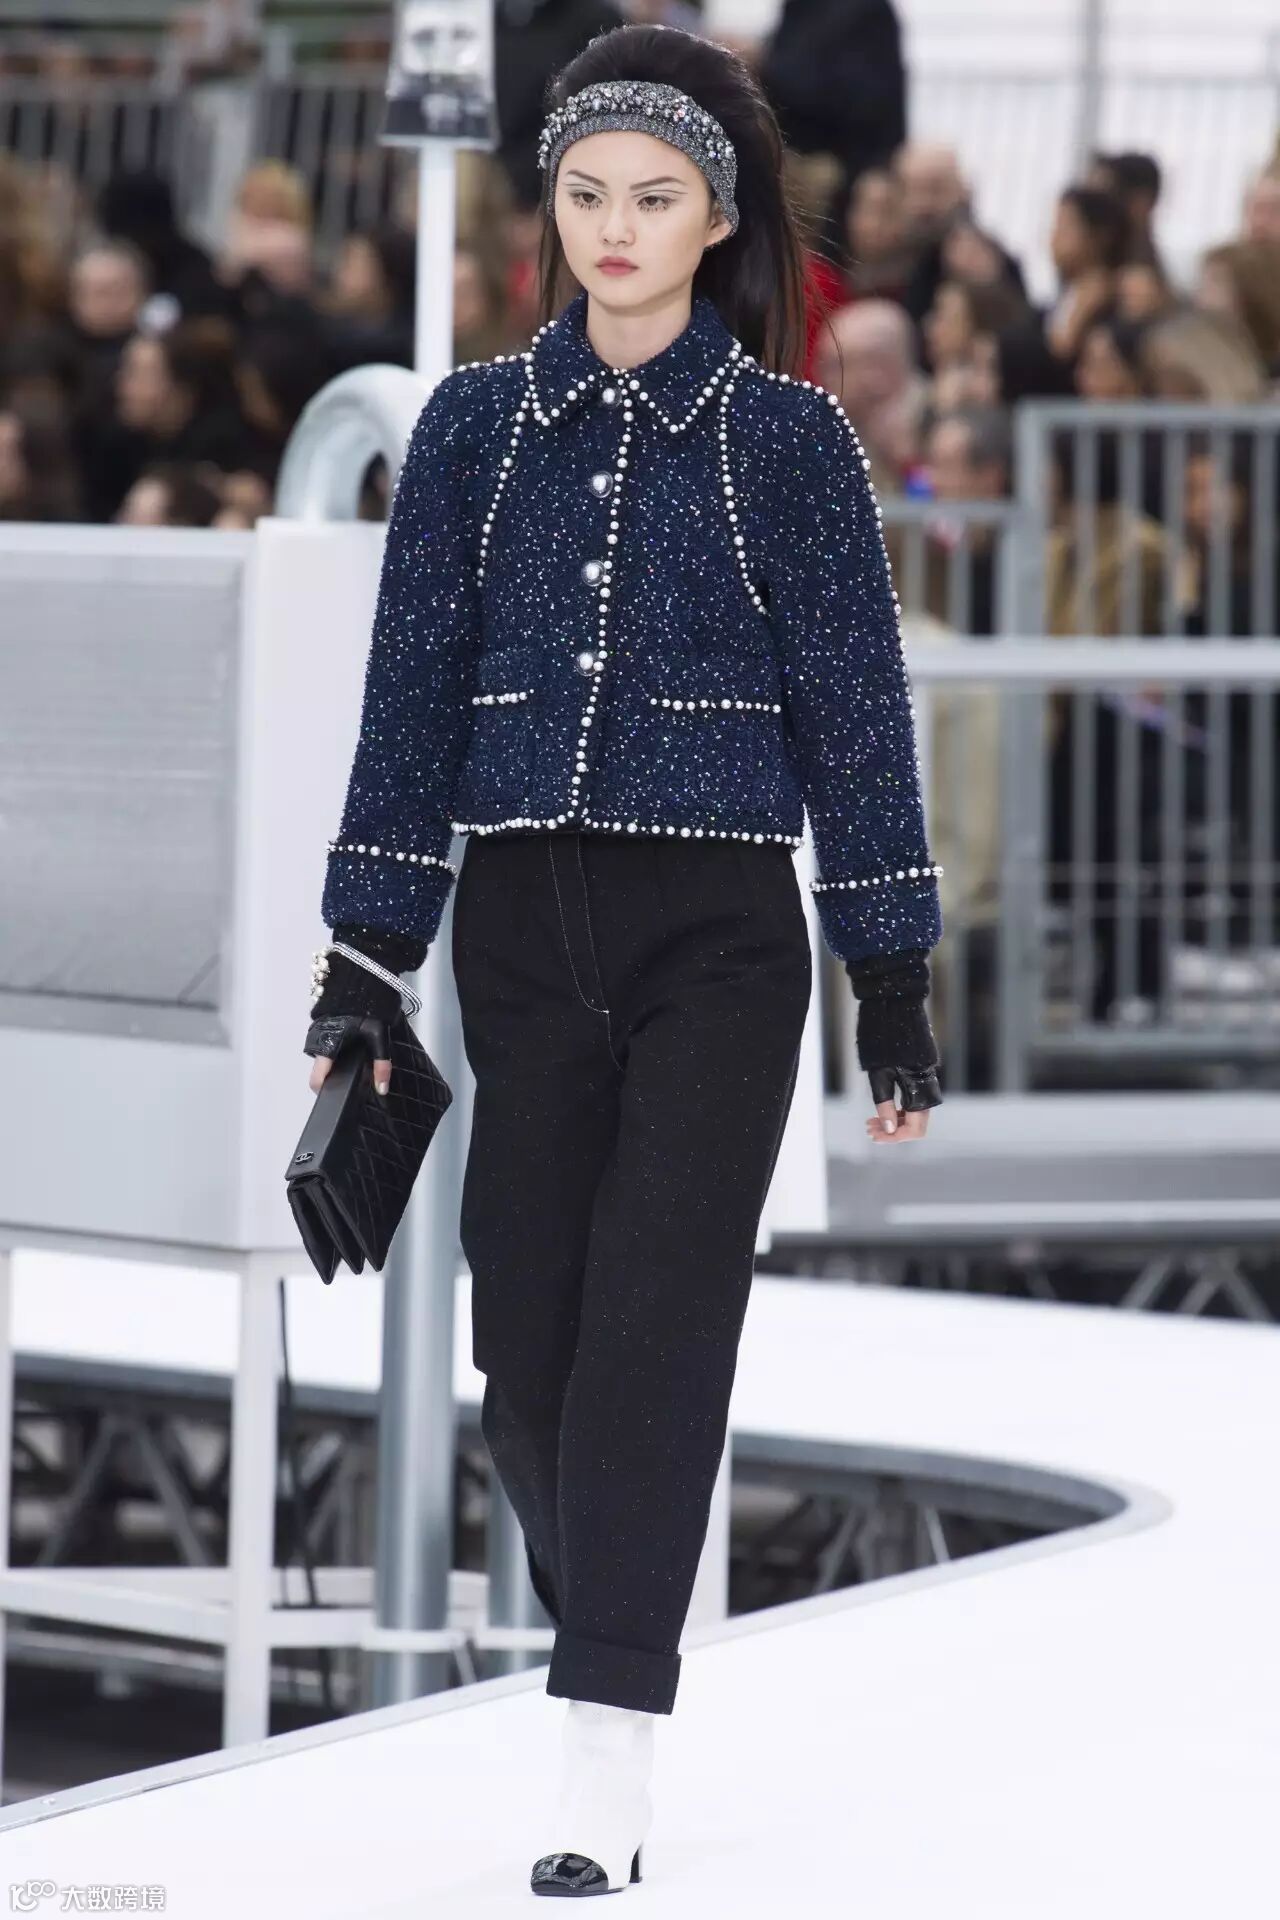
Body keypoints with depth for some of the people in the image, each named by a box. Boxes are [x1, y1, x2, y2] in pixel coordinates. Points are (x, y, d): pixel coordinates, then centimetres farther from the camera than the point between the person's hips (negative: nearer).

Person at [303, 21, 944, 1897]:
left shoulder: (787, 441, -1)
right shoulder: (476, 426, 6)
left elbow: (858, 707, 1)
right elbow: (412, 693, 8)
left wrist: (896, 984, 0)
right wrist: (364, 960, 5)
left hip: (718, 935, -3)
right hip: (525, 930, 3)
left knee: (657, 1322, -10)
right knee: (527, 1327, 4)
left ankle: (605, 1765, -13)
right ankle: (611, 1638, 28)